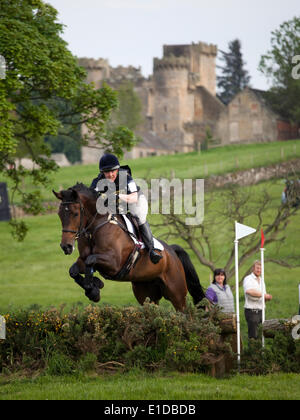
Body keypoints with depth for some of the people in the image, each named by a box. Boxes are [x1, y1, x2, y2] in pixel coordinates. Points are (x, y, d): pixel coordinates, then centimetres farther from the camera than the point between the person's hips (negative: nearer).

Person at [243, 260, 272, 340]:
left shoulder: (261, 281, 19)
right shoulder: (248, 279, -4)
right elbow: (248, 291, -25)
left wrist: (268, 298, 0)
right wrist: (263, 295, -20)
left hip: (261, 311, 7)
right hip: (251, 311, -7)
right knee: (254, 336, -9)